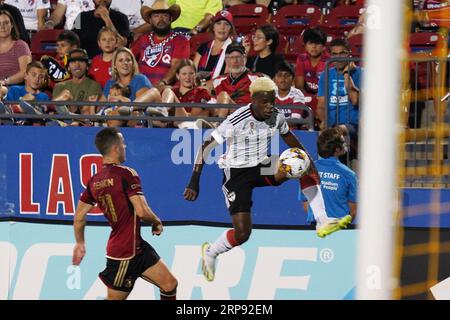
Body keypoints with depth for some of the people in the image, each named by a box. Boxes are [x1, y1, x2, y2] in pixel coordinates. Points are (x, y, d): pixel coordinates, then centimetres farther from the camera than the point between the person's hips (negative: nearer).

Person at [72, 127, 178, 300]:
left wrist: (80, 244, 24)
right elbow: (142, 211, -24)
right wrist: (157, 221, -3)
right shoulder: (126, 174, -18)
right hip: (125, 253, -8)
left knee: (170, 284, 9)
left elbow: (79, 217, 10)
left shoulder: (94, 181, 5)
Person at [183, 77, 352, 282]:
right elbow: (206, 147, -19)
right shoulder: (237, 121, -24)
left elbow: (289, 138, 15)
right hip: (236, 174, -6)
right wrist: (194, 183, -21)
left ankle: (322, 222, -9)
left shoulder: (276, 117, -7)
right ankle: (210, 253, 16)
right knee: (242, 233, -15)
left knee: (307, 168, -13)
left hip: (262, 169, 6)